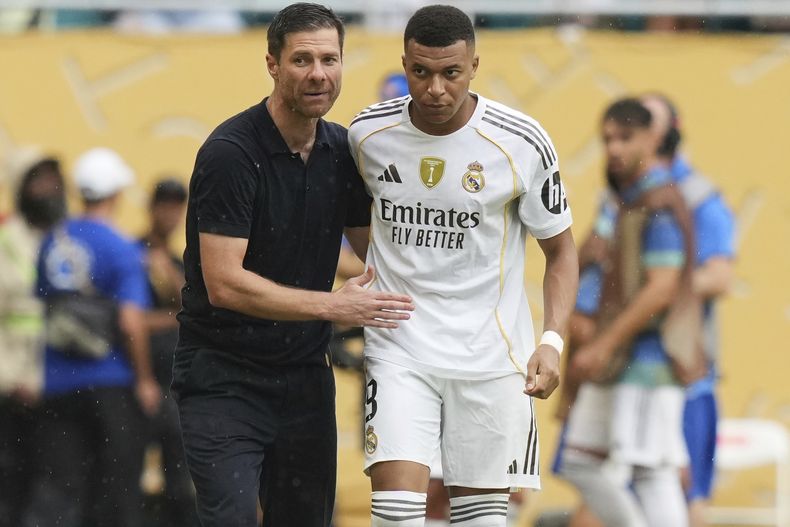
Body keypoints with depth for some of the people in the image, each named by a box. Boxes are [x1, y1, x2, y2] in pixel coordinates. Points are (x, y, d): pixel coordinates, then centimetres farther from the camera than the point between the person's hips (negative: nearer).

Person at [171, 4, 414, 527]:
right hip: (224, 378, -6)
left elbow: (374, 251, 19)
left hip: (305, 375, 6)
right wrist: (333, 305, -22)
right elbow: (224, 283, -22)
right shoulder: (231, 152, -17)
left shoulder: (343, 151, 4)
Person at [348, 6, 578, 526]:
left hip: (490, 354, -1)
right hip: (401, 347, 1)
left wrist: (552, 341, -11)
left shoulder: (523, 143, -9)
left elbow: (561, 249, 1)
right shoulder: (368, 132, -3)